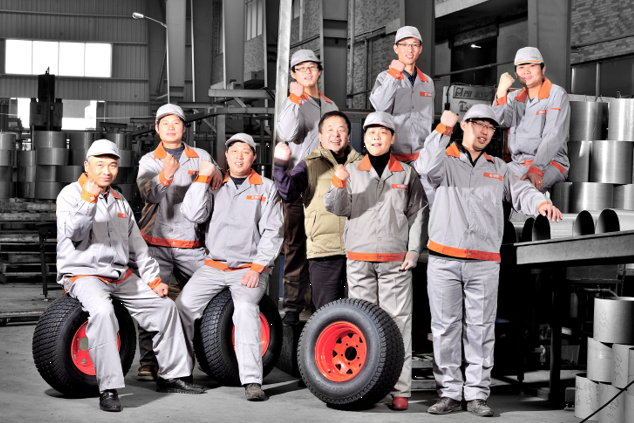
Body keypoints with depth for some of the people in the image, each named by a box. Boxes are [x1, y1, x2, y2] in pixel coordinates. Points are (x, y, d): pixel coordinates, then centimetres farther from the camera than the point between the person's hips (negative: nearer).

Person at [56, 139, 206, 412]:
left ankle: (171, 376, 16)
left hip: (122, 275, 8)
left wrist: (153, 279, 12)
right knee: (102, 311, -36)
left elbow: (137, 246, 20)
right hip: (83, 274, -7)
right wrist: (88, 199, -29)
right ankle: (108, 389, -35)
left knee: (165, 306, 4)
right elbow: (74, 234, -19)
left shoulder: (120, 202, 19)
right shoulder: (71, 194, -2)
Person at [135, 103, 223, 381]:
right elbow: (148, 194, -11)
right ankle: (148, 361, -6)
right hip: (155, 242, -1)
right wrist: (165, 176, -32)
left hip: (190, 244, 2)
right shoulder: (149, 161, 8)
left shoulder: (201, 157, 13)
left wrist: (216, 172, -14)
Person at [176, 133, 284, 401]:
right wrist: (202, 178, -3)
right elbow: (193, 215, -1)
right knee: (183, 306, -13)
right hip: (214, 266, 3)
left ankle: (252, 381, -30)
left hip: (251, 268, -3)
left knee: (246, 309, -29)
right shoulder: (214, 186, 14)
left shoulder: (266, 188, 8)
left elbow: (273, 232, 1)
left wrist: (257, 268, -9)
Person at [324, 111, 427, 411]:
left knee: (397, 323, -4)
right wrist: (338, 184, -18)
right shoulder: (352, 171, 11)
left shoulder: (407, 173, 10)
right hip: (359, 260, 1)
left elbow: (418, 213, 8)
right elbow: (338, 208, 2)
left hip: (396, 262, -1)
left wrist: (413, 250, -2)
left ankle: (400, 390, -1)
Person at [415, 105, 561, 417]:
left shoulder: (498, 168, 19)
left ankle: (477, 395, 9)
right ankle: (449, 393, 10)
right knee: (445, 328, 1)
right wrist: (443, 129, -16)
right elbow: (427, 167, -14)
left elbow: (519, 192, 6)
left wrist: (540, 203, -15)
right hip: (443, 260, -2)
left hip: (484, 264, 2)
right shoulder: (446, 161, 8)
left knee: (481, 330, 2)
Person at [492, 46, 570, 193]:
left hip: (550, 163, -5)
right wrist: (501, 91, -12)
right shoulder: (514, 97, 17)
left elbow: (554, 137, -14)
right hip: (518, 163, 5)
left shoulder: (557, 95, -1)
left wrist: (535, 169, -27)